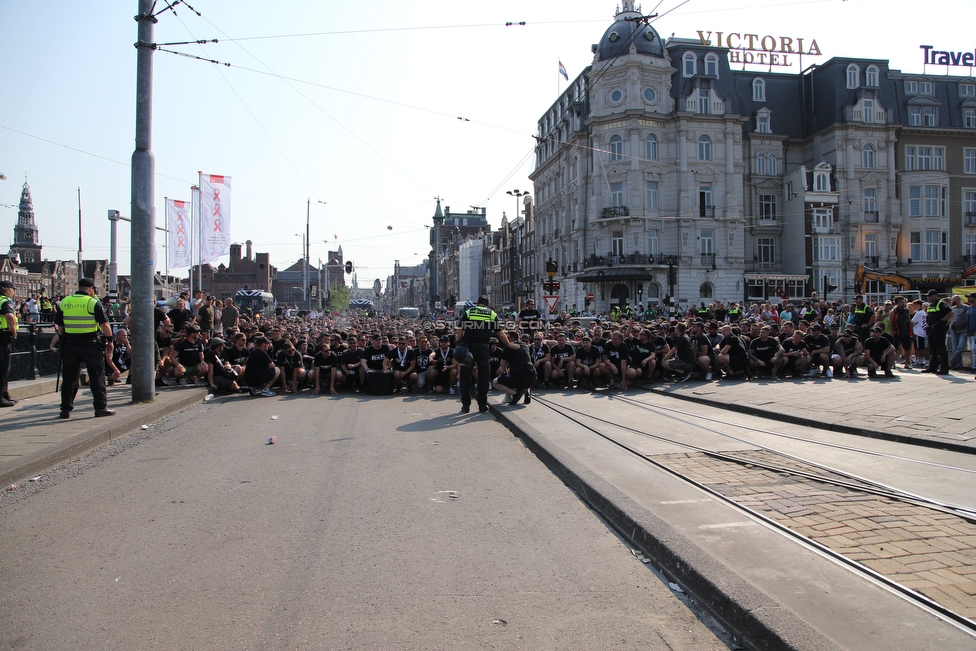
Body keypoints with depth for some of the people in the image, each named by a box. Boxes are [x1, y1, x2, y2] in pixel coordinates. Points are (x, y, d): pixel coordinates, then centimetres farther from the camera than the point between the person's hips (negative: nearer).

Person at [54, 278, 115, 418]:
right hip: (90, 343, -4)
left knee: (69, 376, 11)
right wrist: (109, 340, 3)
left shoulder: (64, 302, 8)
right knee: (97, 375, 1)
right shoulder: (93, 302, -7)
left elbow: (59, 326, 10)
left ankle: (66, 409, 13)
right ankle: (101, 407, 1)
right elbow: (104, 324, -9)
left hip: (70, 344, 4)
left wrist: (63, 340, 20)